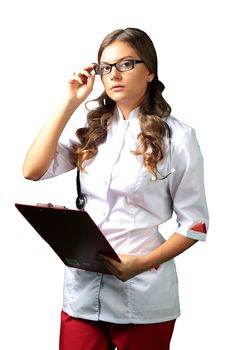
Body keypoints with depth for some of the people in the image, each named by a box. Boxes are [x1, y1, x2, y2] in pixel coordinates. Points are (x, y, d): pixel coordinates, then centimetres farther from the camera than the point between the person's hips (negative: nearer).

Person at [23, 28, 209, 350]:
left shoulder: (177, 137, -6)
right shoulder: (90, 127, 6)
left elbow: (194, 224, -5)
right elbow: (32, 171, -5)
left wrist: (143, 264, -19)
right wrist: (69, 103, -6)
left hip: (142, 297, -3)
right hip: (83, 288, 3)